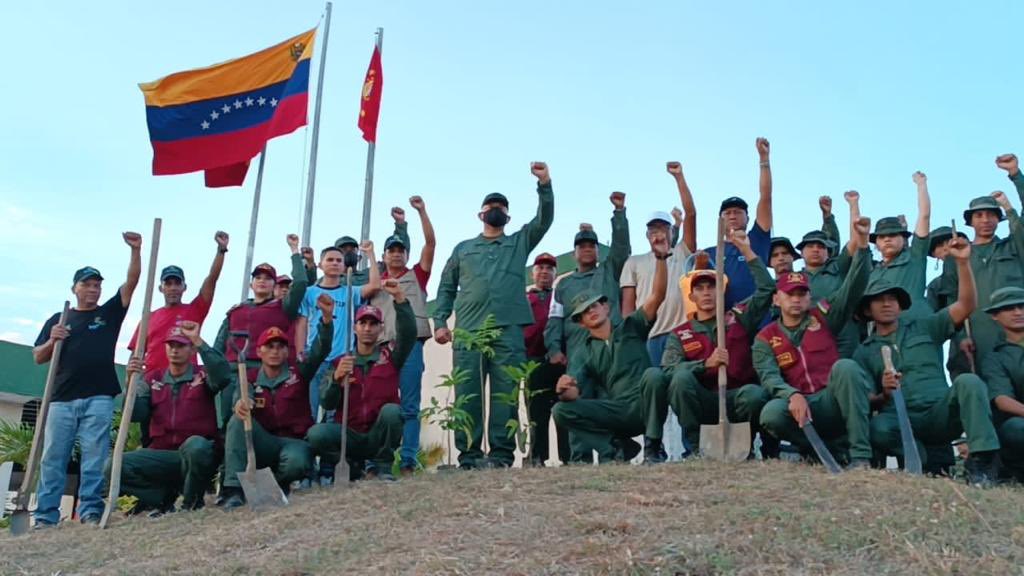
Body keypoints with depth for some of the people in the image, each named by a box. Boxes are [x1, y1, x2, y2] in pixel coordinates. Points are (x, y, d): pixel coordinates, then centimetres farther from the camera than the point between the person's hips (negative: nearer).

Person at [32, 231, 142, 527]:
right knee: (52, 457, 2)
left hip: (99, 397, -2)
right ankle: (45, 516, 5)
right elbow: (38, 358, 14)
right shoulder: (58, 320, 17)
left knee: (94, 456, -5)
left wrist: (136, 250, -12)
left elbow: (132, 282, 0)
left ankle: (90, 510, -4)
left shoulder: (110, 312, 13)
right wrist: (52, 341, -6)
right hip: (62, 398, 2)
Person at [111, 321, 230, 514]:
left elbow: (223, 375, -22)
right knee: (113, 467, -17)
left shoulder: (203, 375, 3)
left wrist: (198, 340, -22)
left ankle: (192, 503, -11)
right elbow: (135, 416, 2)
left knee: (195, 445, -38)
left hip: (198, 454, -3)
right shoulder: (152, 378, 13)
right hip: (161, 454, 3)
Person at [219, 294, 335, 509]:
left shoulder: (299, 373, 9)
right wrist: (241, 404, -39)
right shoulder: (250, 379, 10)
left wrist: (327, 318, -25)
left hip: (295, 442, -2)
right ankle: (234, 490, -29)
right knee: (239, 420, -26)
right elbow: (240, 397, -11)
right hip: (261, 445, 2)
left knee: (296, 462, -36)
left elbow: (321, 349, -6)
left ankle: (278, 484, 1)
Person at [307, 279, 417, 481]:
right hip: (349, 434, 1)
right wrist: (336, 378, -21)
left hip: (379, 436, -1)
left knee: (391, 410, -31)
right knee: (316, 434, -26)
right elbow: (327, 404, -1)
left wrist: (399, 297, -28)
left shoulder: (390, 354, 5)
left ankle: (381, 467, -10)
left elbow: (408, 333, -15)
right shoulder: (340, 363, 8)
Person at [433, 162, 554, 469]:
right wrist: (440, 321, 5)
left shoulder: (520, 242, 22)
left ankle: (501, 454, -5)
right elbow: (446, 288, 18)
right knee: (467, 394, -4)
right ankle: (469, 454, -1)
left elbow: (544, 219, 8)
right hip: (467, 331, 1)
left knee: (505, 393, -6)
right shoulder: (463, 248, 23)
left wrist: (544, 184, -6)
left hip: (509, 330, -1)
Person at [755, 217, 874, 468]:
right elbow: (769, 377, -6)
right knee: (771, 413, -33)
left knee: (845, 366, -30)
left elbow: (852, 288, 1)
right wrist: (793, 395, -28)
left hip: (833, 402, 1)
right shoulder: (765, 339, 10)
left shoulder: (823, 317, 14)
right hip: (799, 405, 0)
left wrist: (862, 245, -13)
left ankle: (860, 456, -28)